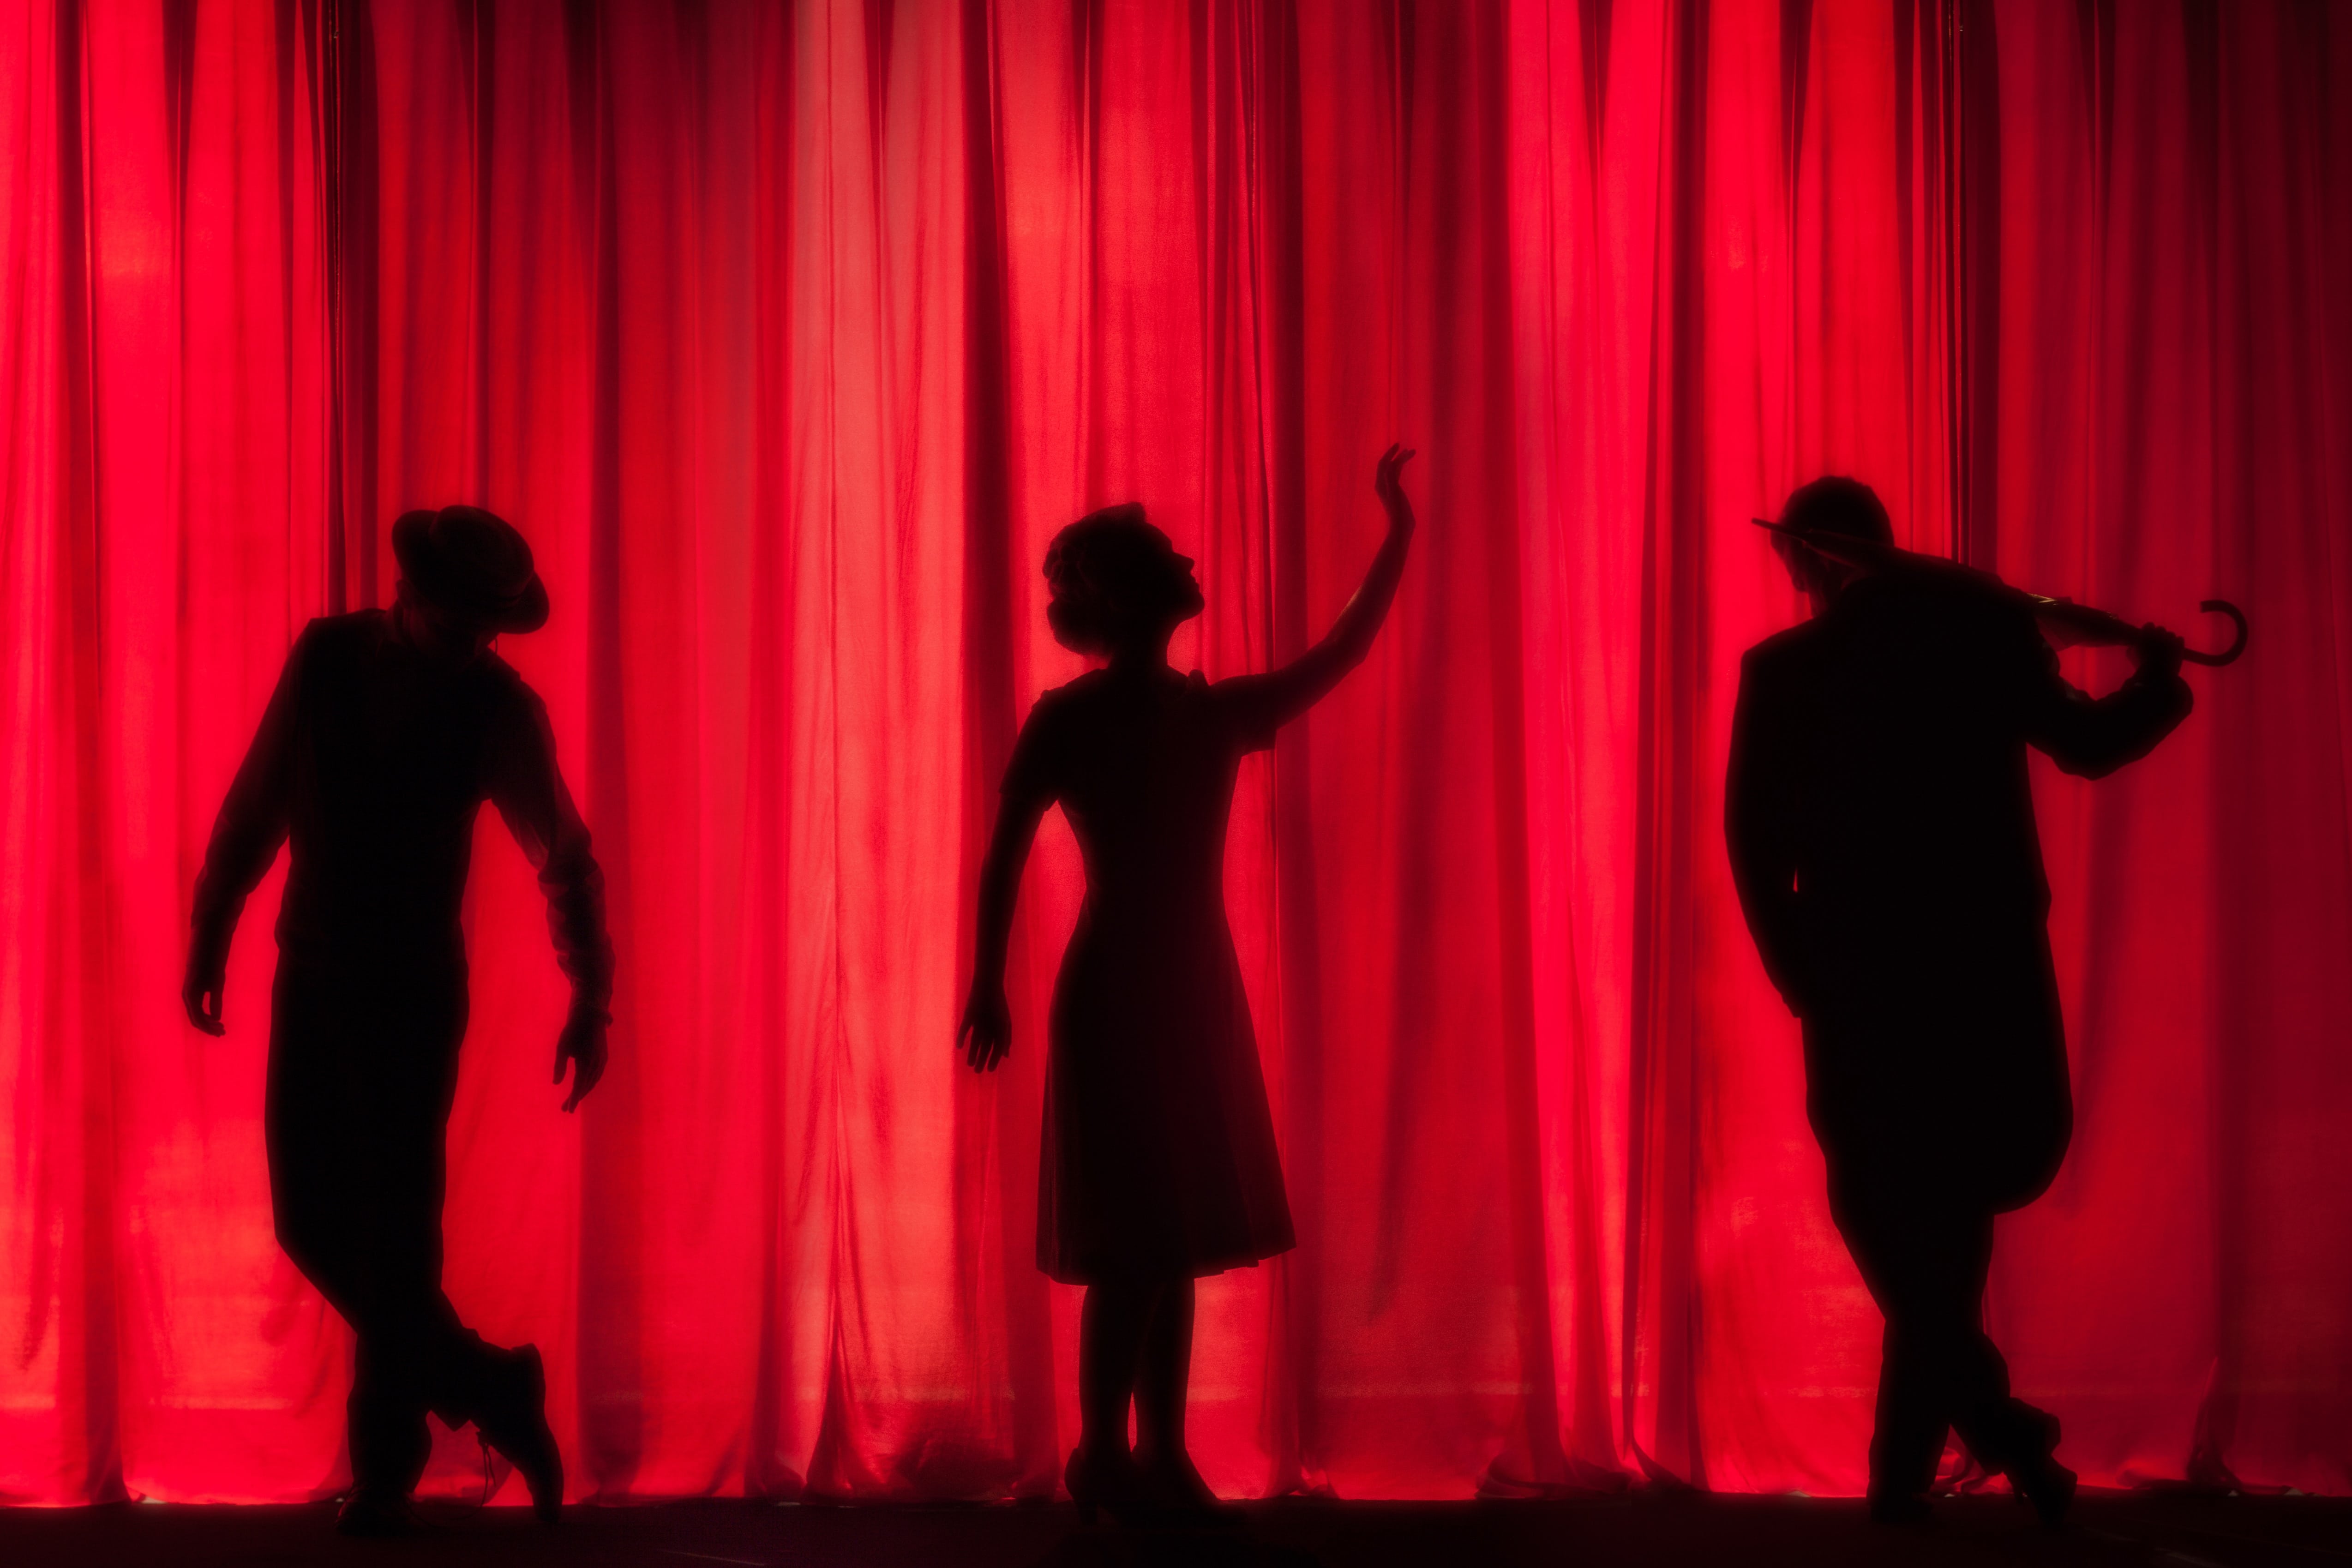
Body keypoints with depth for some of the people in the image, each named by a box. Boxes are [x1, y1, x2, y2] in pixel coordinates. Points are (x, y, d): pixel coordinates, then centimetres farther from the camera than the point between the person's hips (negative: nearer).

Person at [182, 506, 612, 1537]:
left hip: (415, 994, -3)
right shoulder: (326, 657, -2)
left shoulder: (501, 708, -8)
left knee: (393, 1227, -5)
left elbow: (566, 861, -3)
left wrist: (590, 1001, -10)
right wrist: (209, 936, 6)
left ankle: (384, 1460, 9)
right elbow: (255, 805, 5)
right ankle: (483, 1389, 20)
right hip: (310, 979, 3)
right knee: (311, 1221, 3)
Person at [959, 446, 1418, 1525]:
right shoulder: (1066, 720, -5)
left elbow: (1338, 656, 11)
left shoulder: (1216, 714, 9)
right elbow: (1005, 856, -5)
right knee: (1135, 1238, -8)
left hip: (1197, 991, 6)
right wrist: (988, 985, -10)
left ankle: (1162, 1457, 14)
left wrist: (1399, 536, 8)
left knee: (1177, 1234, 8)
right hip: (1114, 994, -6)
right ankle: (1103, 1457, 3)